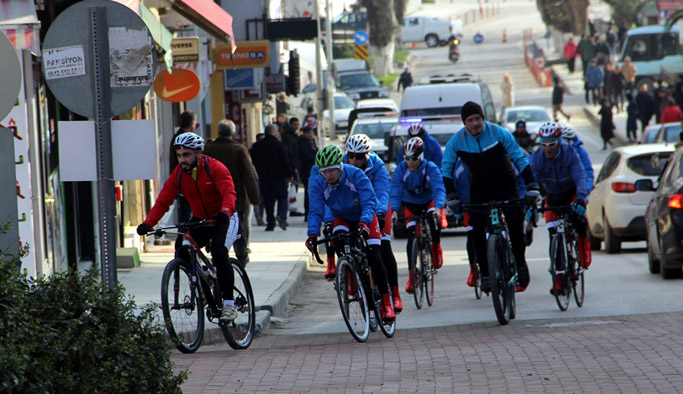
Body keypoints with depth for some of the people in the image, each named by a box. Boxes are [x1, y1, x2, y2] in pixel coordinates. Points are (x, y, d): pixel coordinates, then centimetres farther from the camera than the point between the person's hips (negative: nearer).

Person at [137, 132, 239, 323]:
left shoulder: (215, 168, -18)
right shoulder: (178, 174, -6)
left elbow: (229, 192, -31)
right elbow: (162, 201, -11)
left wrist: (225, 212, -52)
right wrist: (148, 223, -29)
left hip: (223, 219, -5)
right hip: (199, 220, 5)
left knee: (219, 252, -28)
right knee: (181, 247, -19)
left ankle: (229, 303, -22)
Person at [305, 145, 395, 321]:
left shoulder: (356, 175, -30)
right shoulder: (317, 183, -22)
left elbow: (369, 202, -36)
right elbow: (316, 211, -26)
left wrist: (364, 222, -55)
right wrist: (312, 234, -43)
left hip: (365, 219, -2)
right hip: (342, 219, 2)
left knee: (373, 257, -15)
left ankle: (386, 303, -7)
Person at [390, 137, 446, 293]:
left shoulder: (431, 168, -26)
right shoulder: (401, 169, -21)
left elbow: (439, 189, -36)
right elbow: (395, 191, -28)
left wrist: (438, 208, -54)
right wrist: (394, 210, -44)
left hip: (429, 201, -1)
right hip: (411, 204, 1)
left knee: (434, 217, -34)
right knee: (412, 238, -10)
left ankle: (436, 247, -7)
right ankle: (412, 274, -1)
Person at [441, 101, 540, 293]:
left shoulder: (499, 133, -16)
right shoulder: (457, 141, -12)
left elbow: (520, 159, -12)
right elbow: (446, 169, -7)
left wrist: (531, 186, -21)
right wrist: (451, 196, -20)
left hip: (506, 186, -1)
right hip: (480, 189, 1)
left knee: (516, 228, -10)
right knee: (478, 233, -11)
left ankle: (520, 265, 14)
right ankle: (485, 274, 1)